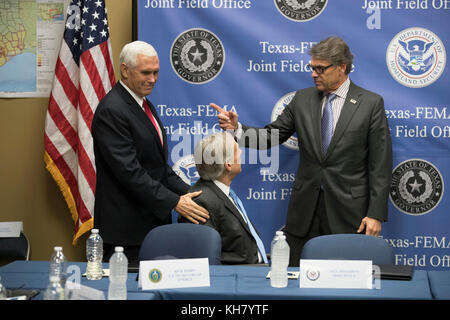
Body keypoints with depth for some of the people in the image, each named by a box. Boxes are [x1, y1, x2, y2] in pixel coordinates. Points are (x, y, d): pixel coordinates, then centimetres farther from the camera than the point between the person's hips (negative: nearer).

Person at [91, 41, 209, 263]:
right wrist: (174, 202, -22)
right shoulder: (111, 111, -16)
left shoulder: (143, 104, 15)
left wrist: (186, 191, 4)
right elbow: (129, 170, -22)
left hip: (151, 223, 9)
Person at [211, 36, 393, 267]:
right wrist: (237, 129, -12)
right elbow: (271, 136, 6)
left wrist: (376, 214, -10)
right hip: (305, 207, 3)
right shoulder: (302, 99, 8)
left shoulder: (371, 103, -3)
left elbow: (380, 164, -5)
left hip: (348, 210, -3)